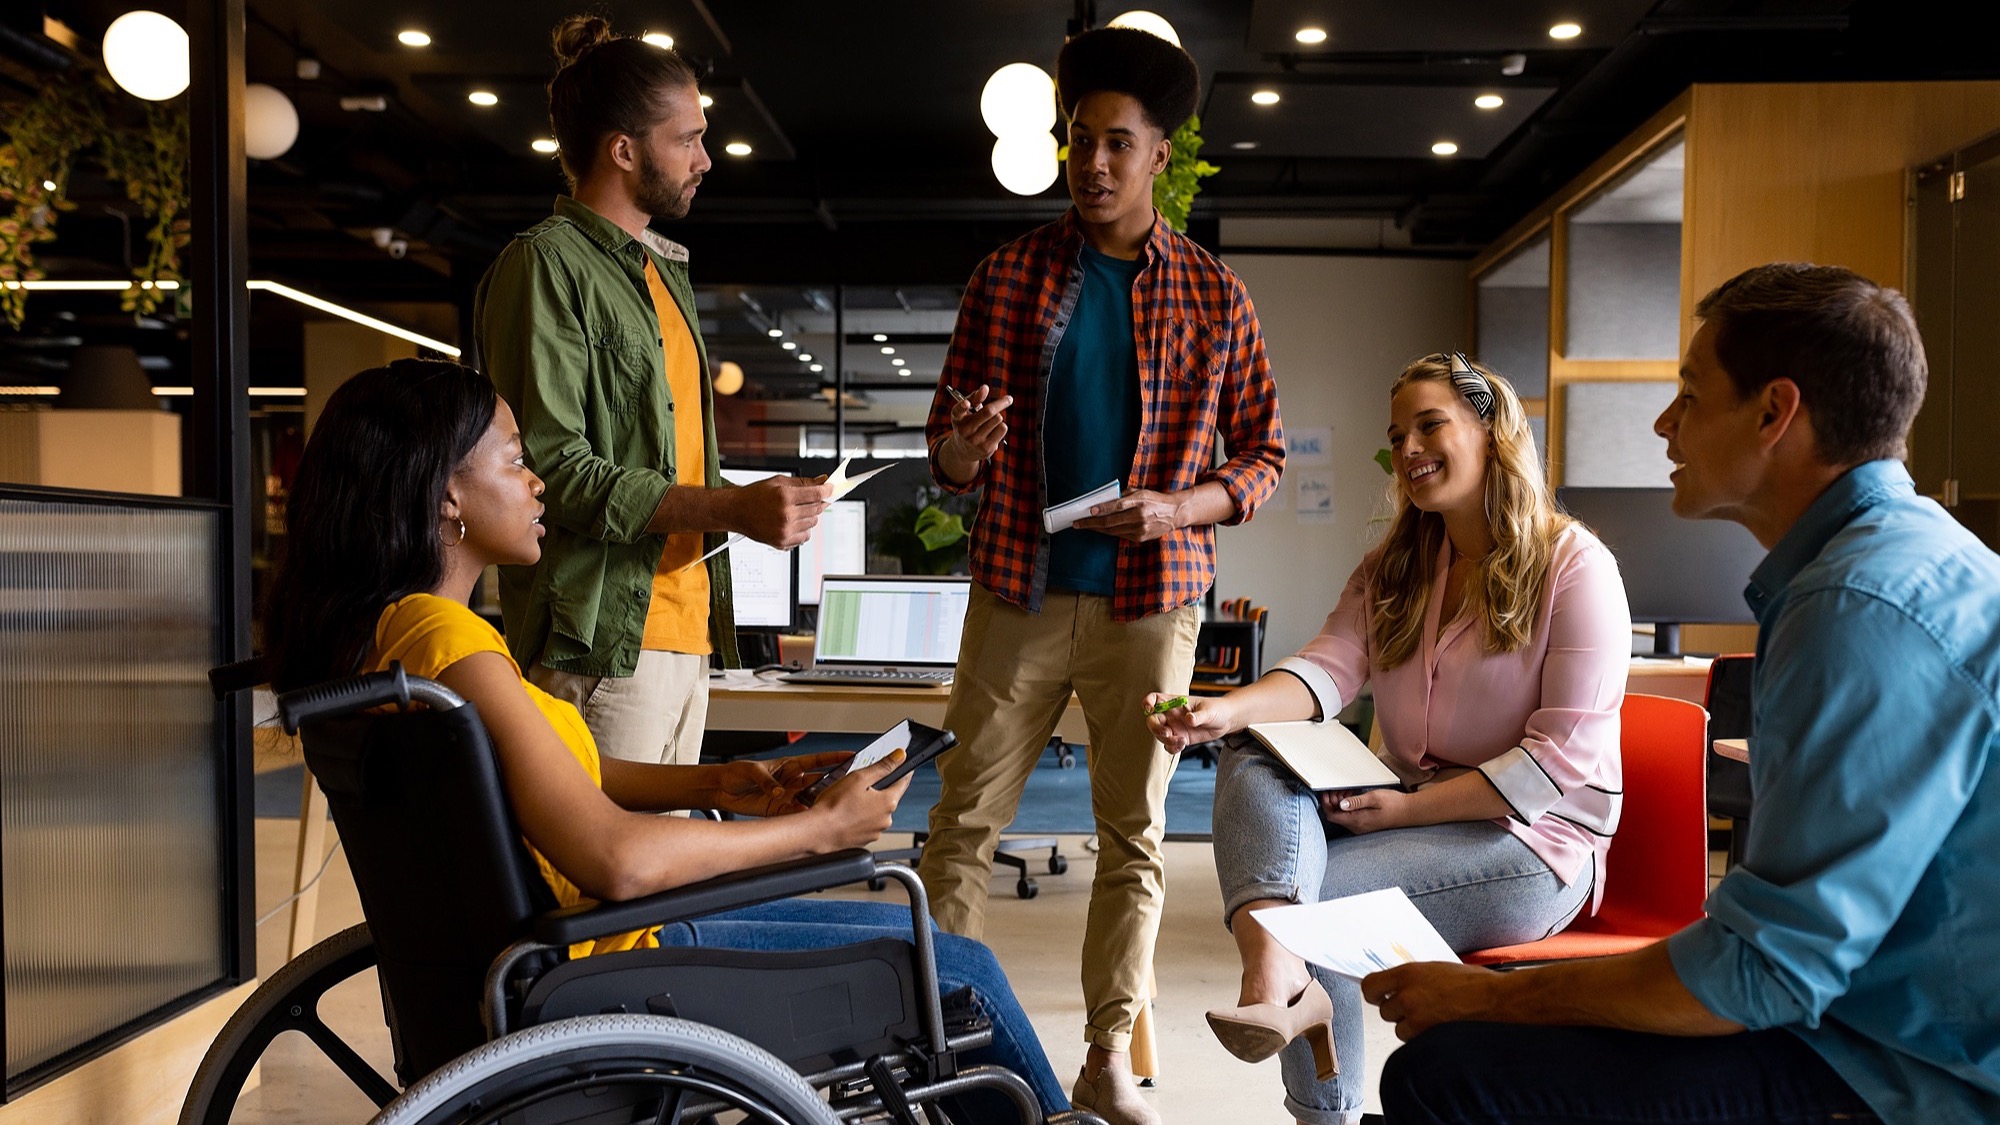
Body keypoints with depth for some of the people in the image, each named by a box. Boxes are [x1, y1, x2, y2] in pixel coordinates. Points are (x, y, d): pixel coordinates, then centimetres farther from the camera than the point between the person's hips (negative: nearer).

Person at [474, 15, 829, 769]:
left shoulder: (666, 271, 21)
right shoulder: (548, 264, -8)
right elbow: (553, 469, -17)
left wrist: (765, 508, 8)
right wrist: (733, 508, -22)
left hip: (684, 634, 9)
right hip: (601, 642, -9)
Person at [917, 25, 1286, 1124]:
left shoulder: (1212, 293, 4)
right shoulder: (1008, 276, 4)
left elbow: (1262, 454, 7)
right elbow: (947, 454, 6)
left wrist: (1176, 509, -12)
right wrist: (959, 452, -18)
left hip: (1150, 600, 0)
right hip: (1019, 590, 0)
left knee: (1135, 834, 8)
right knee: (964, 821, 3)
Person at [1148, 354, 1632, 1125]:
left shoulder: (1575, 566, -7)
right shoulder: (1391, 568, 14)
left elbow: (1564, 758, -14)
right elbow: (1328, 667, -4)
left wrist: (1407, 808, -21)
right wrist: (1227, 710, -26)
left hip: (1534, 839, -6)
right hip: (1410, 811, 6)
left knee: (1310, 897, -25)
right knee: (1254, 764, -22)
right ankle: (1273, 971, -47)